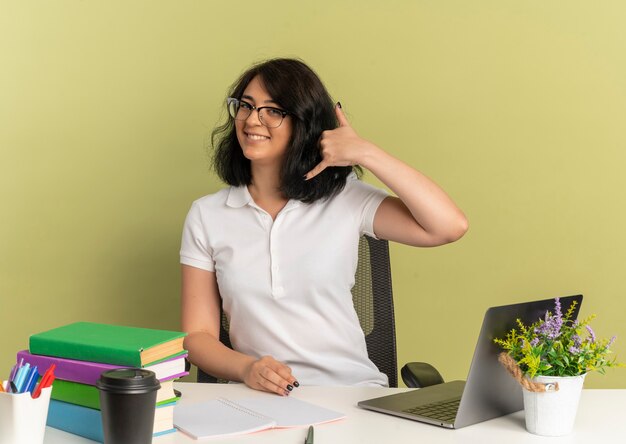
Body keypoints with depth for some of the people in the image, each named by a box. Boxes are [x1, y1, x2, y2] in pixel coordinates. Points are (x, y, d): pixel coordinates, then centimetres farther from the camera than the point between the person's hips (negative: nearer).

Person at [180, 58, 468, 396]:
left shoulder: (346, 200, 6)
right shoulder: (206, 215, 10)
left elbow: (449, 226, -7)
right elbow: (198, 335, 7)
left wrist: (367, 154, -8)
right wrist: (247, 368, -14)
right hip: (261, 400, 1)